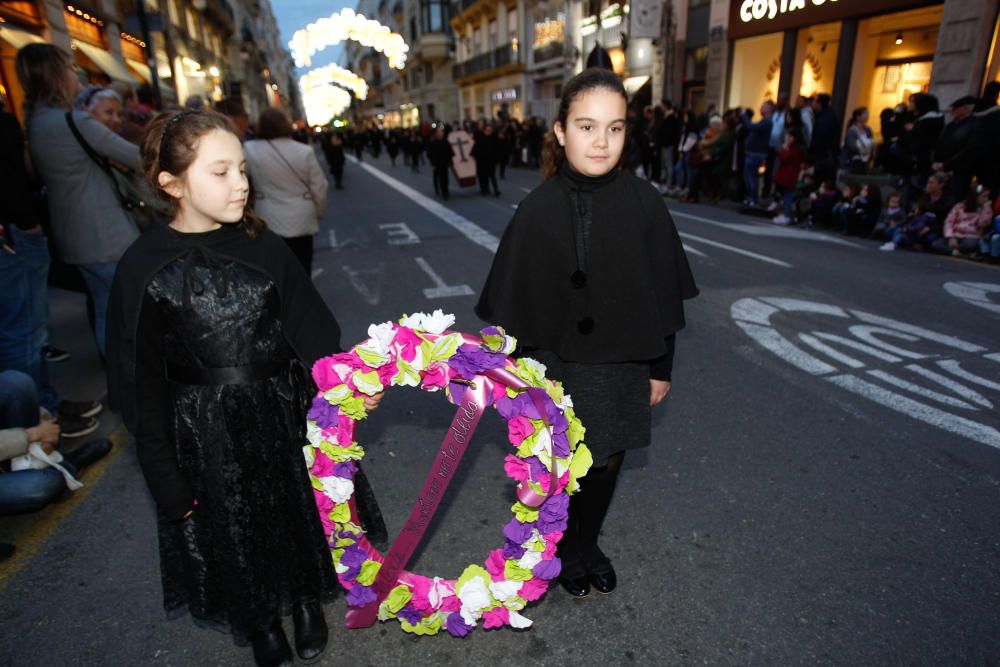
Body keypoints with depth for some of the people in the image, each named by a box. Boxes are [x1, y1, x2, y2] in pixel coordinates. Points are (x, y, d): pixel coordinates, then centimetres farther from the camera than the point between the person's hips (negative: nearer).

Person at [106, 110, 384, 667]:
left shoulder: (265, 247, -6)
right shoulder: (146, 267, -11)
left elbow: (312, 333, 0)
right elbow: (141, 384, -6)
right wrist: (166, 477, -4)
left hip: (284, 415, 2)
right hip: (207, 434, -1)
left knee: (298, 514, 19)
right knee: (235, 535, 19)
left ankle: (306, 602, 50)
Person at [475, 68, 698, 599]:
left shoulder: (644, 204, -9)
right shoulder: (539, 210, -16)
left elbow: (663, 293, 0)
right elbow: (522, 305, -11)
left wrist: (660, 368, 4)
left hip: (625, 365, 3)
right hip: (563, 367, -3)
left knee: (608, 462, 19)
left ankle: (589, 543, 47)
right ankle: (565, 548, 45)